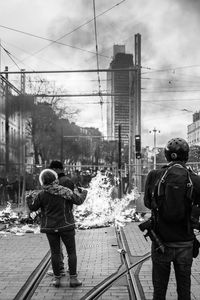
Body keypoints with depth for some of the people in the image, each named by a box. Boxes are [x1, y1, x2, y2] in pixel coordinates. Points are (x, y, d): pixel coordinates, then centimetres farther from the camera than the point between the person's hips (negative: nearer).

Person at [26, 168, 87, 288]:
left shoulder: (41, 195, -6)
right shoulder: (65, 191, -10)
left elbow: (33, 207, 4)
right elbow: (78, 201, -5)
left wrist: (30, 198, 24)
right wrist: (83, 194, 16)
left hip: (50, 228, 2)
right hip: (66, 226, -2)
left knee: (55, 253, 11)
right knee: (72, 252, 7)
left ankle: (57, 279, 15)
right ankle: (73, 278, 7)